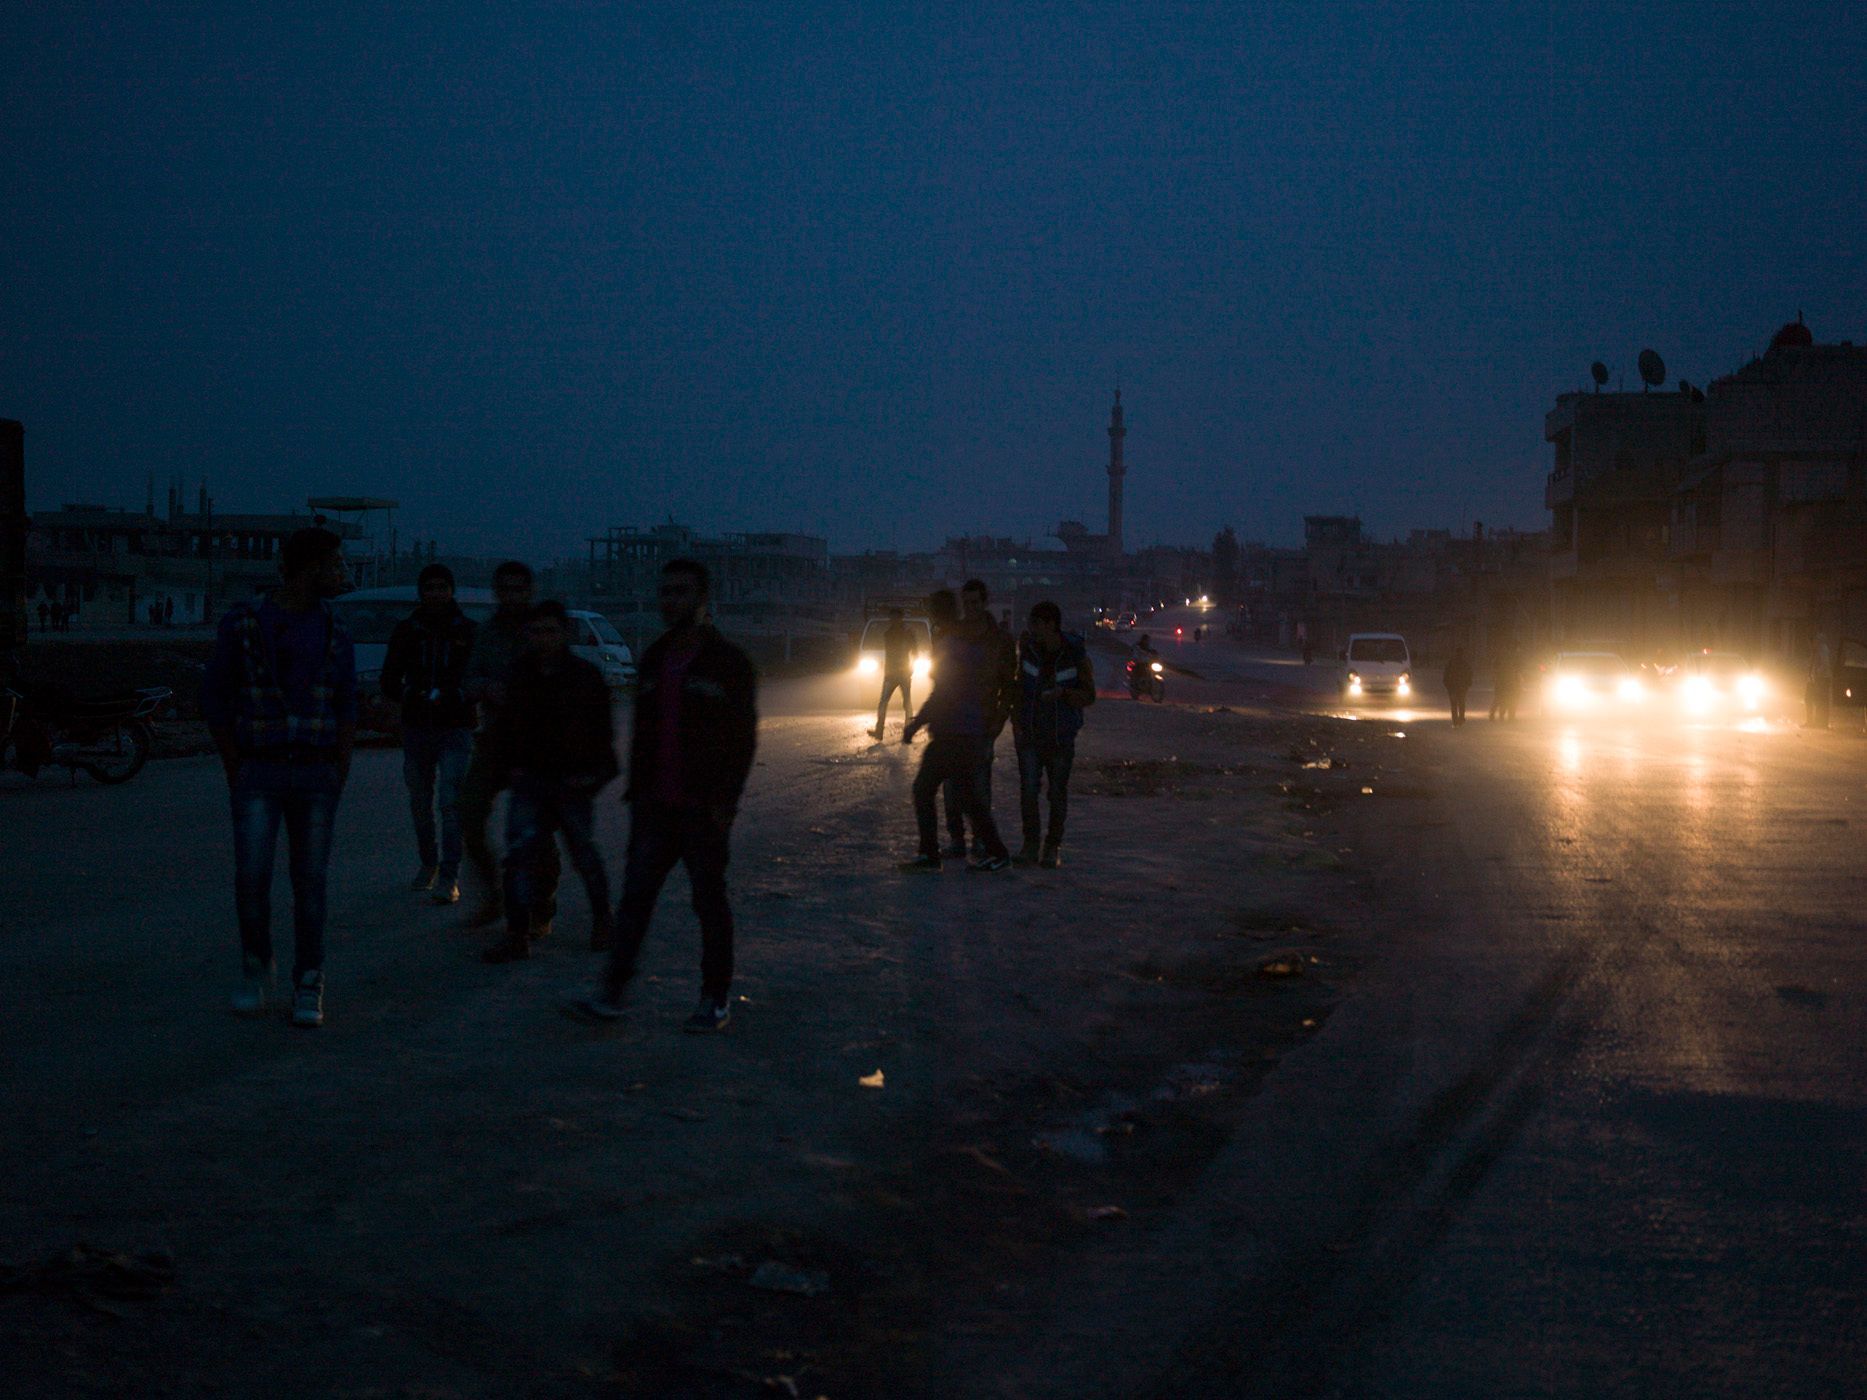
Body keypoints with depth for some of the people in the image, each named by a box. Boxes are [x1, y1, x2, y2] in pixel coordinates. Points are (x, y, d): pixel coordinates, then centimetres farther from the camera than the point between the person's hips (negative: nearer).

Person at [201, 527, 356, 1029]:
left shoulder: (334, 634, 5)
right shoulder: (242, 624, -4)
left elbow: (346, 711, 7)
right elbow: (214, 699, 0)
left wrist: (338, 780, -2)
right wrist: (235, 775, -5)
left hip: (315, 775, 2)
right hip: (258, 776, -2)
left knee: (309, 883, 1)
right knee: (252, 879, -8)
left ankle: (308, 990, 10)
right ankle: (255, 971, 15)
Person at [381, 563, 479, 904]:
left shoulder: (468, 630, 3)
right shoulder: (406, 630, 8)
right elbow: (389, 682, 9)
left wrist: (457, 696, -15)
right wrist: (412, 696, -12)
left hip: (456, 729, -3)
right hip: (416, 727, 3)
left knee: (451, 802, -13)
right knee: (421, 802, 10)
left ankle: (449, 878, -14)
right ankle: (428, 864, 30)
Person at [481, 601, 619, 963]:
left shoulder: (586, 676, -4)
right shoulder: (517, 674, 5)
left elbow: (603, 730, -1)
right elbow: (503, 726, 14)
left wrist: (592, 774, -8)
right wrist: (510, 766, 4)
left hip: (572, 783, -2)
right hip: (530, 780, 2)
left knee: (584, 852, 8)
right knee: (520, 850, -10)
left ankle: (601, 919, 31)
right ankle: (517, 935, -8)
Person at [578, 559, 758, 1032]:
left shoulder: (728, 662, -5)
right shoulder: (654, 659, 11)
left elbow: (743, 737, -8)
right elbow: (642, 731, 16)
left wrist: (724, 801, -15)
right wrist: (636, 789, 9)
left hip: (704, 809, -5)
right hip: (655, 805, 5)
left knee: (710, 901, 5)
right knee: (635, 895, 0)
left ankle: (716, 1000, 15)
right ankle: (613, 993, 3)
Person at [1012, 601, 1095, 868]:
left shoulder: (1076, 654, -8)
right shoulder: (1028, 648, -3)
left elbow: (1089, 696, -2)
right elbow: (1019, 685, 8)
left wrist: (1063, 692, -21)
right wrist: (1016, 722, 0)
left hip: (1061, 735, -1)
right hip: (1029, 733, 1)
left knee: (1058, 792, 4)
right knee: (1028, 789, -5)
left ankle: (1053, 848, 16)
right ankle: (1030, 844, 6)